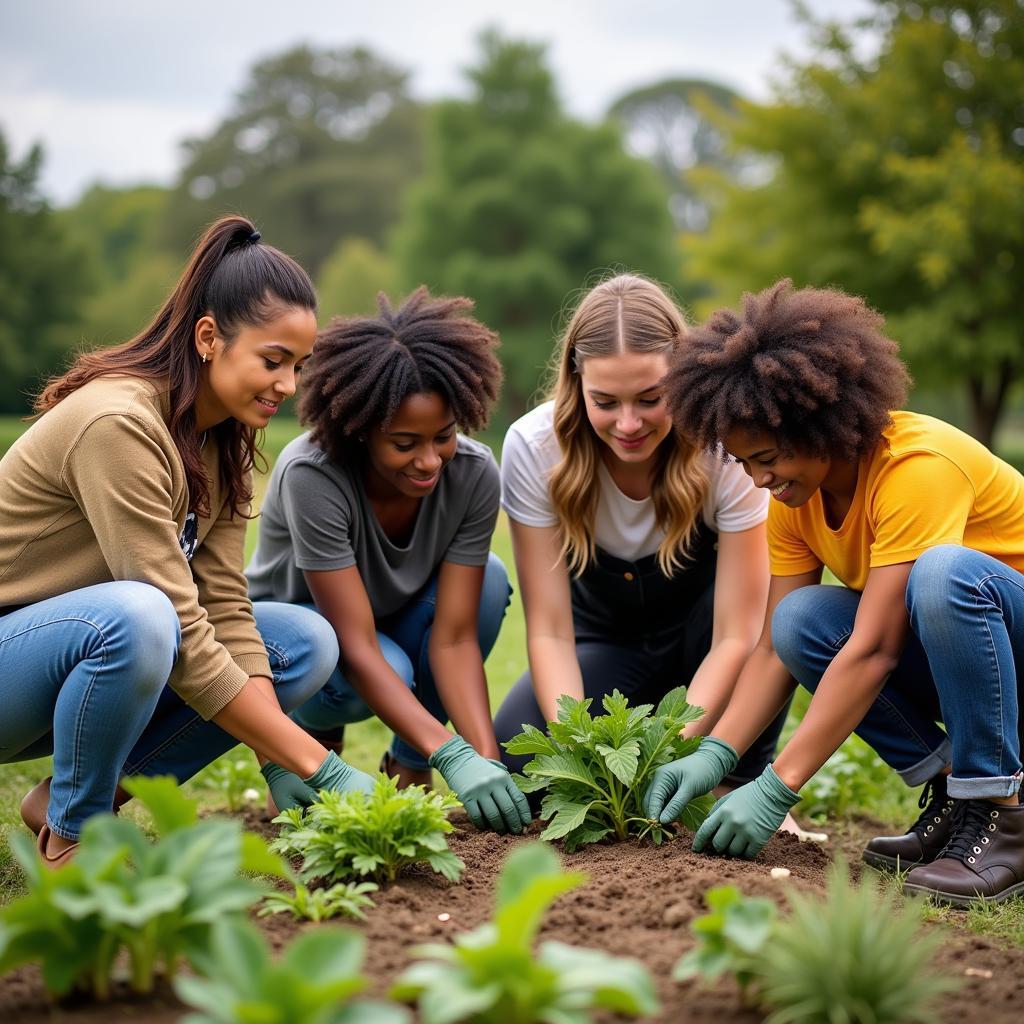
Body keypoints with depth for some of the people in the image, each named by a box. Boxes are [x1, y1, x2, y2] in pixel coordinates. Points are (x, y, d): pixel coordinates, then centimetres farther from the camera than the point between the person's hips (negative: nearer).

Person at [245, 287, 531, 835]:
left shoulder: (473, 473, -24)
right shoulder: (312, 475, -34)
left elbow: (454, 636, -25)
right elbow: (358, 648, -37)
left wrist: (486, 757, -39)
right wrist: (453, 756, -47)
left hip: (395, 620, 4)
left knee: (487, 578, -28)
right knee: (373, 677, -38)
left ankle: (407, 771, -10)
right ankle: (313, 731, 1)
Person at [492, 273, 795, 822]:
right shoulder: (533, 448, -24)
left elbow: (736, 636, -27)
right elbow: (549, 630, -23)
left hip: (699, 642, -1)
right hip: (606, 641, 1)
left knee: (775, 611, -35)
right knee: (519, 759, -26)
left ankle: (736, 785, -11)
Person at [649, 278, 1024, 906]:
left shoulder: (919, 465, -28)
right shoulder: (794, 495, -4)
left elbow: (873, 650, -33)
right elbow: (778, 648, -5)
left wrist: (776, 789, -34)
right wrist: (714, 755, -21)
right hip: (948, 652, 7)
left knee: (943, 573, -38)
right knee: (802, 620, -19)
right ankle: (950, 795, -6)